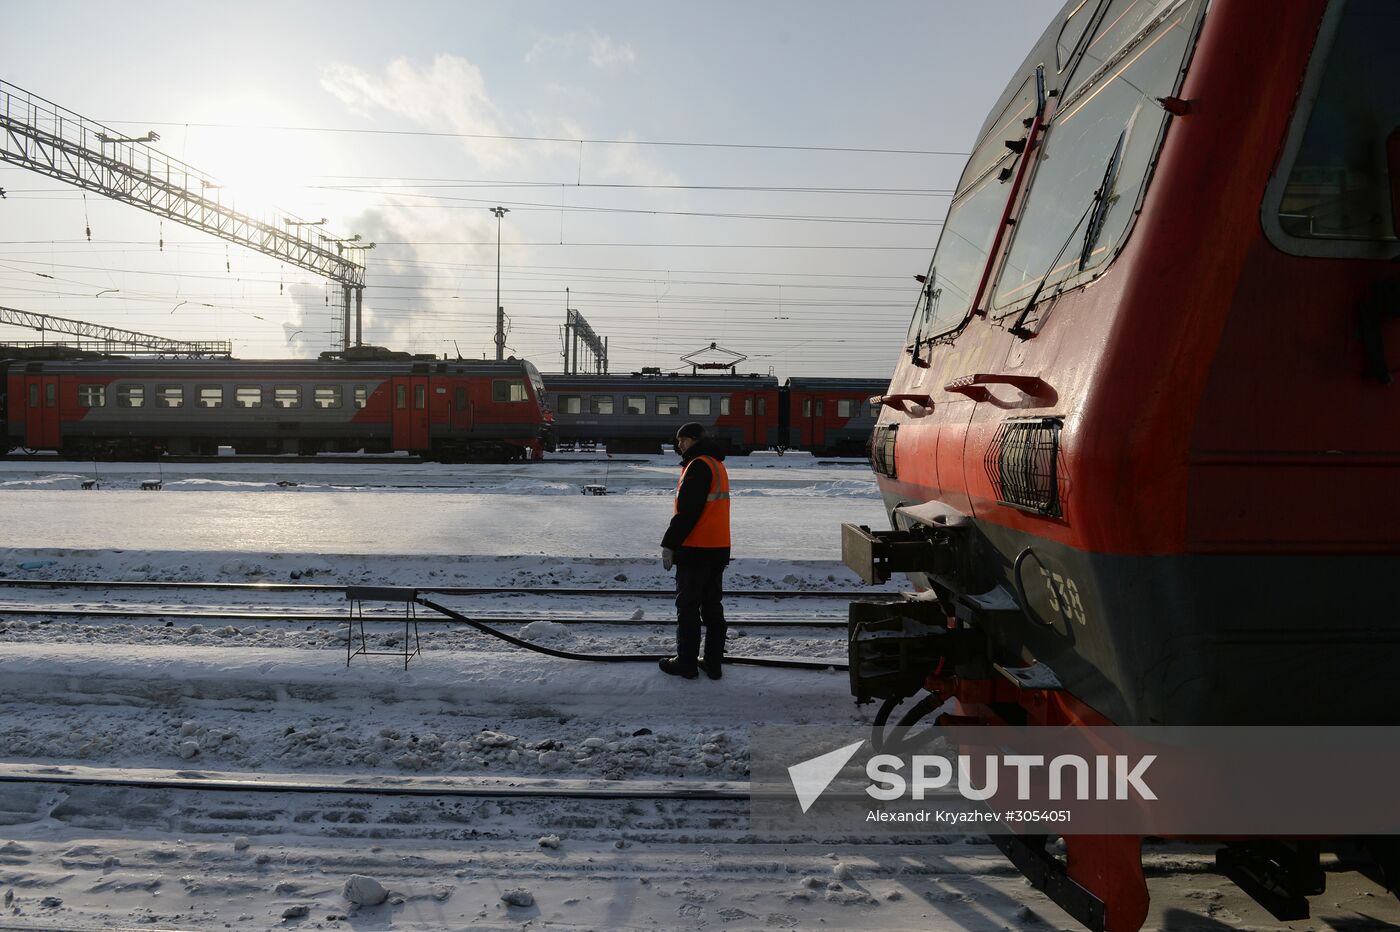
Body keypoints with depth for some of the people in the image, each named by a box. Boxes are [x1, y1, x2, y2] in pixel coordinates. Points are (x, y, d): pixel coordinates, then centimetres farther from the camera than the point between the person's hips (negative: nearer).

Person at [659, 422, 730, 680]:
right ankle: (713, 663, 17)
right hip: (718, 549, 9)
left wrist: (669, 544, -16)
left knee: (687, 606, 1)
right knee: (713, 606, 12)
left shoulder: (698, 465, -15)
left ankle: (686, 663, 9)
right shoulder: (717, 464, 15)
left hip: (695, 551, -9)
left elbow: (687, 511, -21)